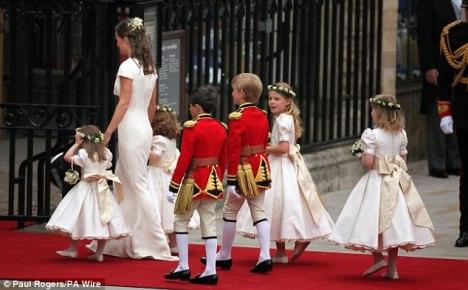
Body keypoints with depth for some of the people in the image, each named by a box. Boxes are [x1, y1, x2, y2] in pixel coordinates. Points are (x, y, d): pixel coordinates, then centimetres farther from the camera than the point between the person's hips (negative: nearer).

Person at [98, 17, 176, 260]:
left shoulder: (128, 66, -13)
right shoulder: (149, 67, 12)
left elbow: (123, 103, -16)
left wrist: (107, 133, -13)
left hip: (131, 130, -9)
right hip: (145, 129, 9)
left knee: (138, 187, -4)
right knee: (124, 186, 14)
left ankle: (156, 245, -5)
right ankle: (117, 242, 18)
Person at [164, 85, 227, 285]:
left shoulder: (192, 128, -14)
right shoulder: (221, 129, 8)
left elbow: (184, 159, -16)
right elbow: (223, 161, 13)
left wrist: (173, 187, -12)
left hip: (195, 182, -6)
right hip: (213, 183, 7)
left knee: (181, 221, 5)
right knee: (209, 224, 7)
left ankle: (183, 267, 2)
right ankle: (210, 271, 4)